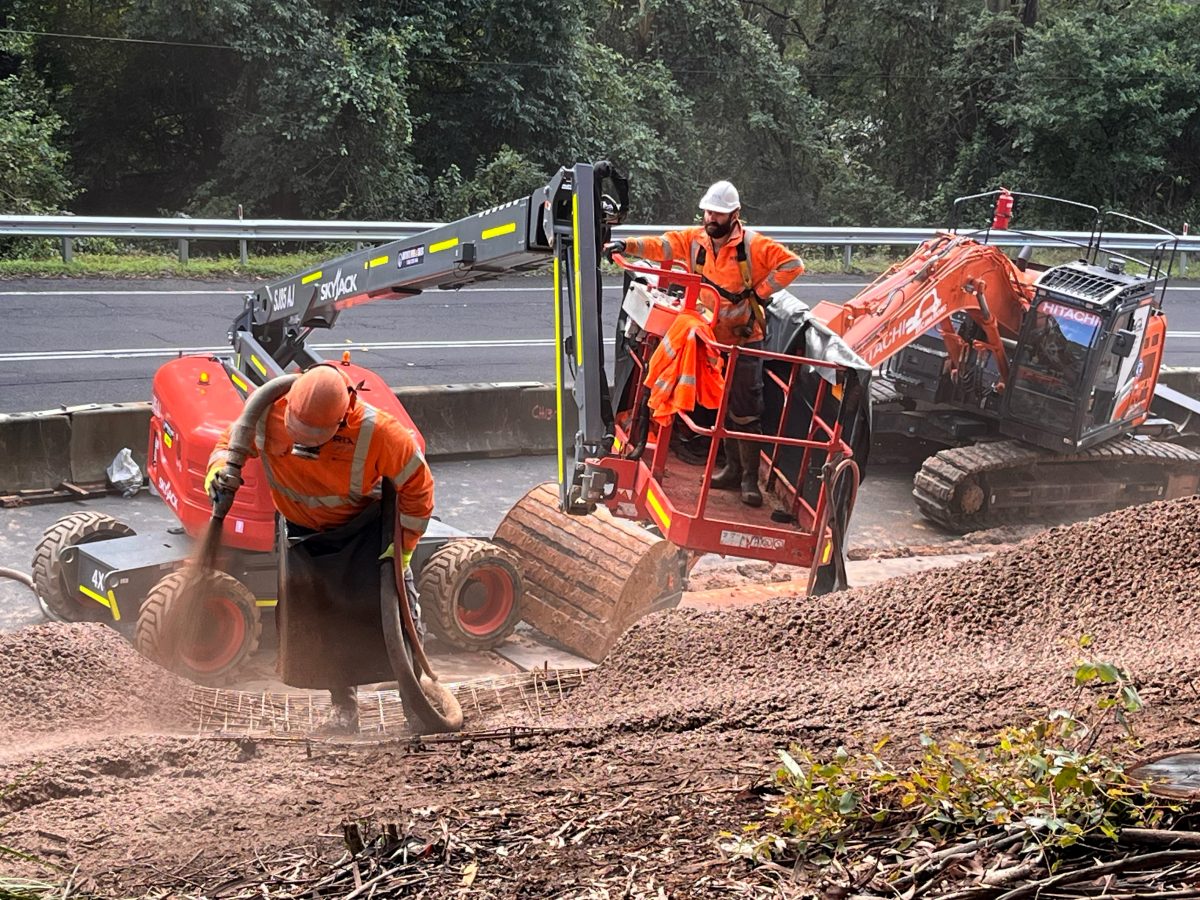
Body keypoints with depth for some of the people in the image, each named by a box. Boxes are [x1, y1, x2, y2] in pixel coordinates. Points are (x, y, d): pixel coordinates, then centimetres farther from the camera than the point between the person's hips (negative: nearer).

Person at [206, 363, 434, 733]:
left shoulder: (377, 431, -33)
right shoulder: (269, 412, -25)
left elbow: (416, 484, -18)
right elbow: (234, 439, -3)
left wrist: (404, 544, -14)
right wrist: (220, 467, -25)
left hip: (365, 527, -3)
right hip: (301, 530, 3)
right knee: (319, 619, 0)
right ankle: (344, 704, 16)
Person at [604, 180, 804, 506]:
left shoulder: (753, 245, -12)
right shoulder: (694, 239, 1)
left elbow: (792, 264, -12)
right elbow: (661, 245, -7)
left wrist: (760, 293, -14)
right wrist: (626, 245, -24)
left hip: (744, 341, -5)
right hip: (711, 339, 5)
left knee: (745, 412, -5)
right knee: (722, 409, 14)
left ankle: (750, 479, 3)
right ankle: (732, 469, 27)